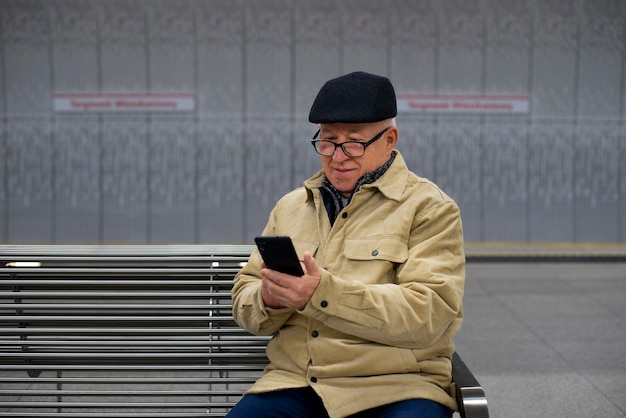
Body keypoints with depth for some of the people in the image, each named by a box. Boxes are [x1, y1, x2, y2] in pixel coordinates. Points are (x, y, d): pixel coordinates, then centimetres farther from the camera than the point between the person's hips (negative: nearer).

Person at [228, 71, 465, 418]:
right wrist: (269, 299, -8)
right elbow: (244, 305, 17)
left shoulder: (429, 209, 1)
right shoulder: (289, 207, 16)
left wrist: (322, 293, -23)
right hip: (294, 382, 3)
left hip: (397, 388, -3)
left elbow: (428, 314, -13)